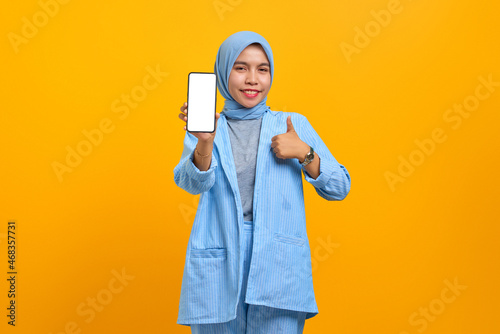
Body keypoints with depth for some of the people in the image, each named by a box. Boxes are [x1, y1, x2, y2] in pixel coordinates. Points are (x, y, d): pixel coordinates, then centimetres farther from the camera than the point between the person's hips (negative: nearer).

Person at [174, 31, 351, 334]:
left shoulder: (293, 125, 11)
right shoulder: (207, 130, 10)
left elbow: (339, 188, 8)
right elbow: (194, 183, -8)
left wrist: (304, 153, -6)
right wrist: (205, 141, -26)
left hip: (279, 267, 0)